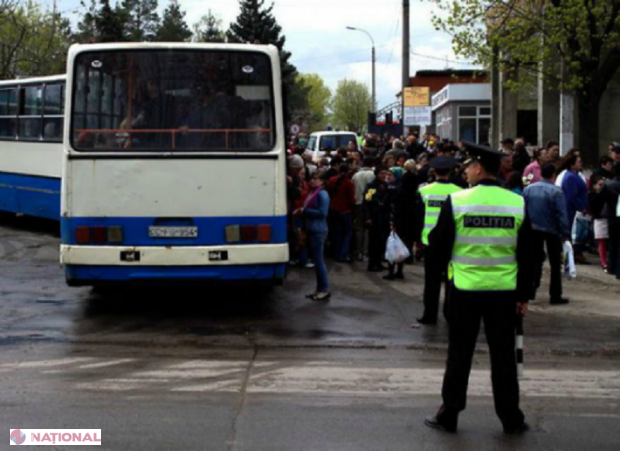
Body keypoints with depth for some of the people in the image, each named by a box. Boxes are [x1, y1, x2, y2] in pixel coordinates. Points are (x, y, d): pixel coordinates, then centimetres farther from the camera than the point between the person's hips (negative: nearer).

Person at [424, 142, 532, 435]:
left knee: (459, 354, 8)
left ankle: (449, 415, 15)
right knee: (503, 355, 10)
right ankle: (511, 419, 18)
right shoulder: (518, 203, -2)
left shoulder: (456, 201, -10)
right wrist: (523, 295, 8)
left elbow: (438, 246, -5)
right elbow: (526, 254, 1)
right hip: (504, 290, 2)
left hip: (465, 289, -2)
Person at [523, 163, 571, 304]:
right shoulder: (556, 192, -15)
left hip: (533, 230, 4)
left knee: (536, 259, 17)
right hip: (551, 231, -4)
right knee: (555, 263, 6)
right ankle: (555, 295, 6)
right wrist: (565, 233, -13)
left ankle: (531, 289, 8)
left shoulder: (528, 189, 0)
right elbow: (562, 215, -18)